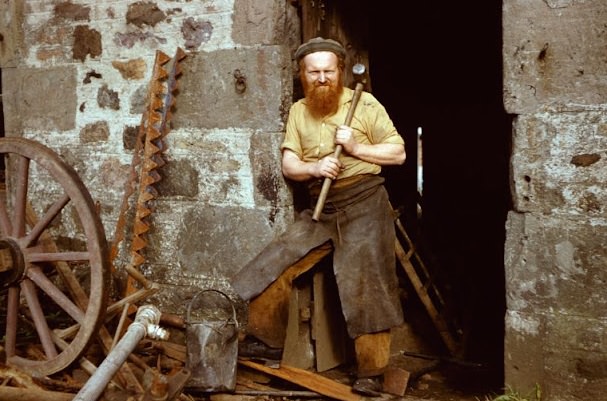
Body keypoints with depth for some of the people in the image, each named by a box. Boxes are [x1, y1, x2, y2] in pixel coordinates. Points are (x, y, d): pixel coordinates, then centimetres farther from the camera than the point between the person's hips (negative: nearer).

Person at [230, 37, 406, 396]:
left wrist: (356, 147, -14)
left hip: (364, 203, -4)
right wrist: (314, 168, -16)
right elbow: (289, 166, 6)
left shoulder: (364, 103, 0)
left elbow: (398, 152, 0)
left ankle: (371, 376, 2)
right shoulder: (299, 111, 11)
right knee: (272, 260, -2)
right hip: (321, 209, 4)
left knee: (364, 287, -7)